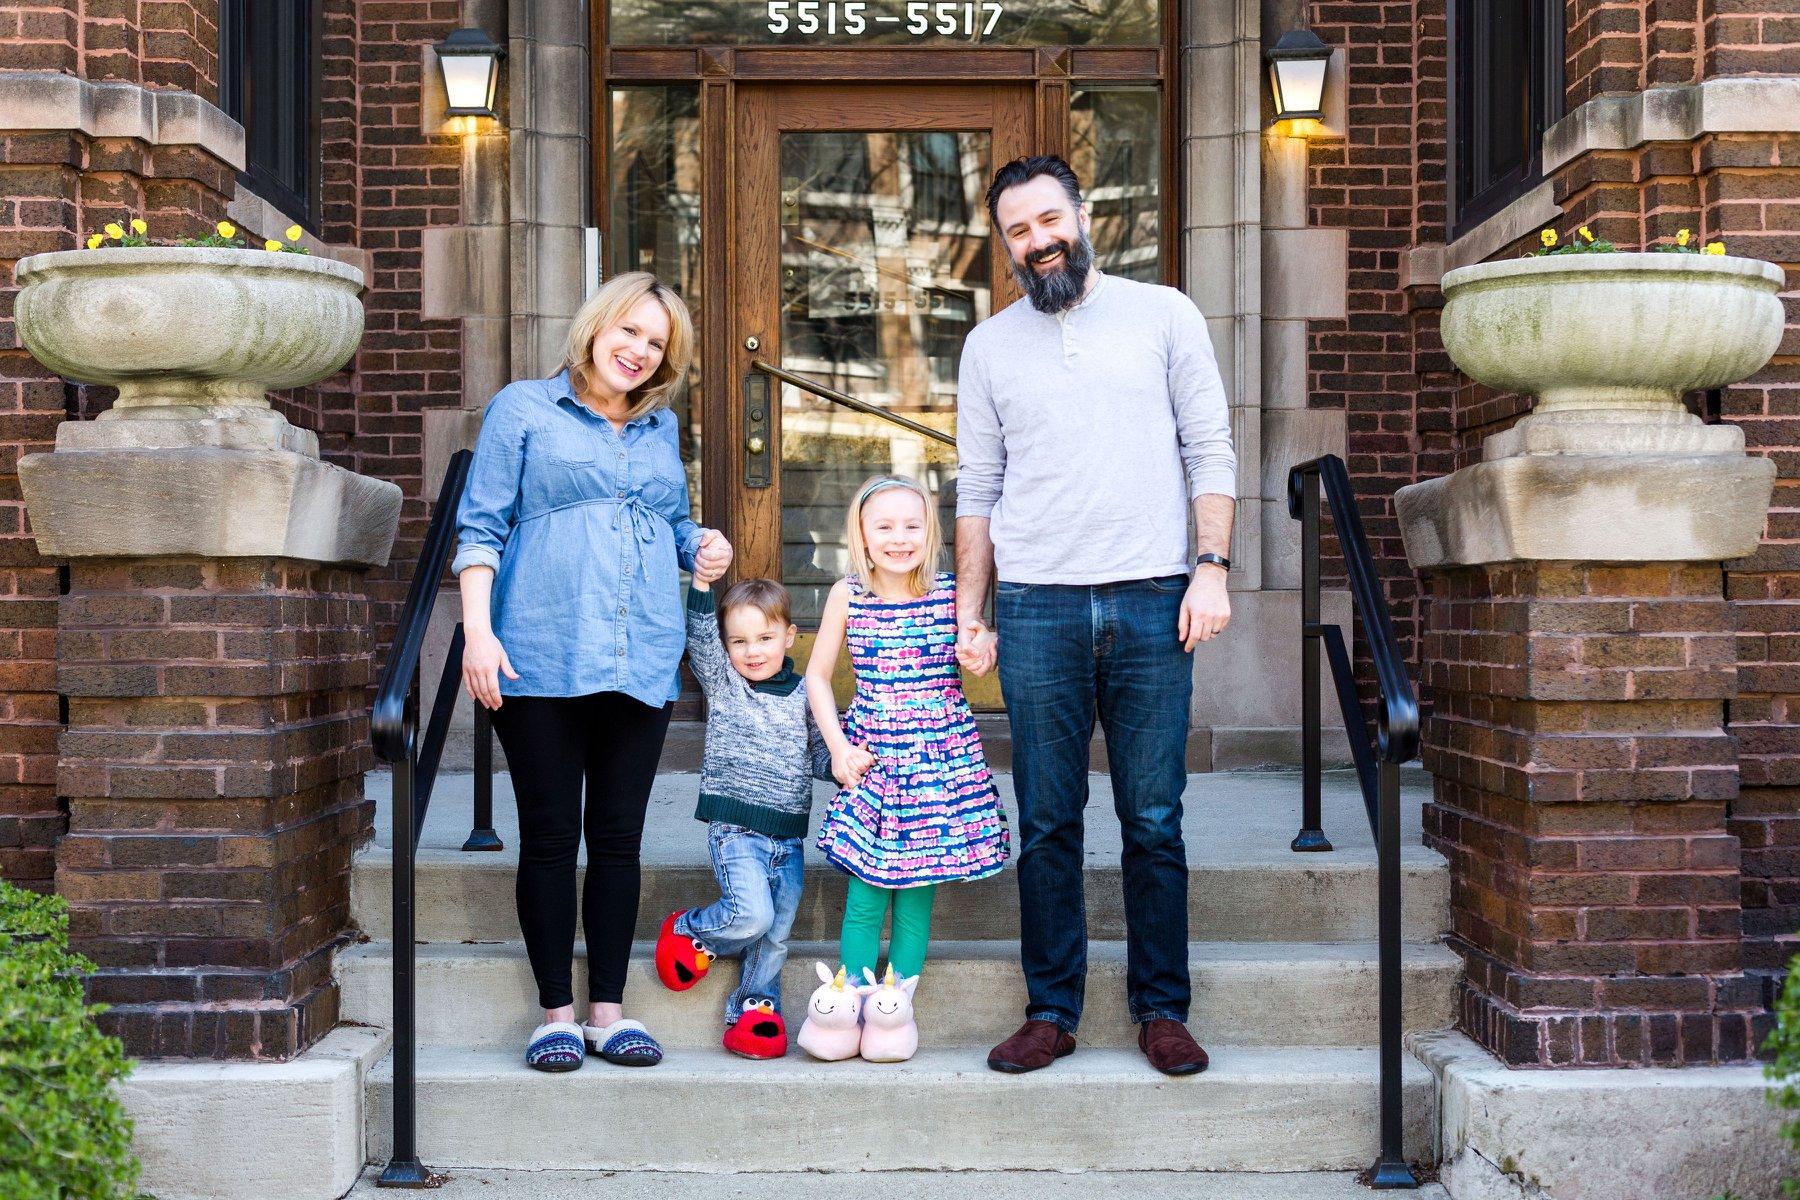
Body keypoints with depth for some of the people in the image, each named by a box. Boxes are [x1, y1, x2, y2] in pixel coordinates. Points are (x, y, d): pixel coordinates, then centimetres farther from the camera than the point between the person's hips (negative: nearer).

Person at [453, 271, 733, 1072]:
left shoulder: (660, 429, 20)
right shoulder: (523, 409, 6)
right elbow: (482, 527, 1)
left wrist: (701, 550, 6)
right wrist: (478, 629, -10)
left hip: (642, 665, 4)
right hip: (541, 663, -4)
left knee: (618, 839, 6)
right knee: (549, 839, 1)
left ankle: (609, 1012, 14)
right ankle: (556, 1014, 11)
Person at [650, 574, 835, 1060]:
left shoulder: (804, 696, 10)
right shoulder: (722, 681, 3)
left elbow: (818, 756, 12)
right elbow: (699, 636, -11)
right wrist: (703, 581, -25)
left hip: (789, 834, 4)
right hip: (735, 827, -4)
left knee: (776, 932, 2)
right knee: (751, 913, -21)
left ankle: (753, 1010, 18)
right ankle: (689, 932, 7)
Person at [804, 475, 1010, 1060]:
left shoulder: (950, 596, -2)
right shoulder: (847, 595, 0)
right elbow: (817, 675, 8)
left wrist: (986, 646, -15)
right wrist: (838, 747, 0)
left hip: (941, 759, 0)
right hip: (871, 761, 0)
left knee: (917, 897, 3)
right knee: (863, 900, -1)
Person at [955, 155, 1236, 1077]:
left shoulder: (1163, 315, 9)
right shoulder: (990, 345, 13)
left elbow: (1211, 452, 6)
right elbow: (977, 489, 13)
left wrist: (1211, 568, -5)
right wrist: (967, 614, 7)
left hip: (1152, 601, -1)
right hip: (1037, 608, 1)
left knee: (1154, 821, 3)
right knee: (1047, 823, 4)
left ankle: (1162, 1009, 14)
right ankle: (1051, 1010, 13)